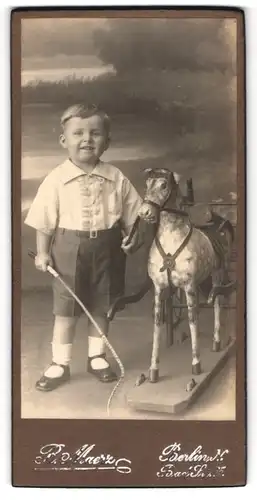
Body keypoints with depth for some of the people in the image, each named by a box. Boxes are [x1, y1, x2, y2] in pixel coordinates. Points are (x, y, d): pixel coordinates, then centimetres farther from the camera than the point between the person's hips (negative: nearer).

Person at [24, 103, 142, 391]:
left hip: (106, 248, 2)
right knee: (65, 309, 7)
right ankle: (59, 364, 20)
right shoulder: (56, 179, -9)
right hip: (69, 249, -2)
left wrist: (133, 237, -6)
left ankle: (97, 357, 32)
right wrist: (42, 252, -6)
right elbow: (44, 222, -5)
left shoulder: (116, 178, -3)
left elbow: (132, 213, 6)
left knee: (101, 306, 14)